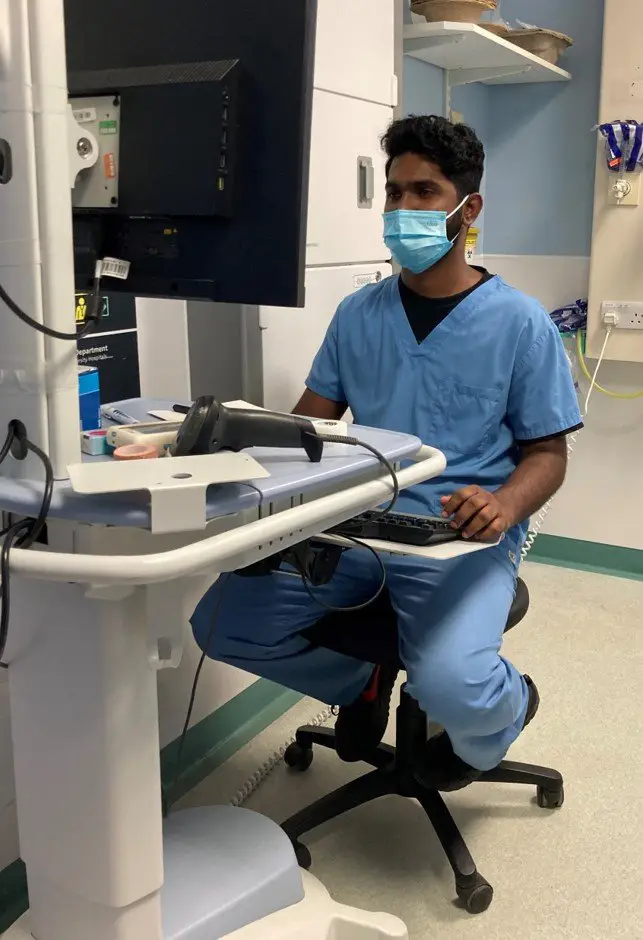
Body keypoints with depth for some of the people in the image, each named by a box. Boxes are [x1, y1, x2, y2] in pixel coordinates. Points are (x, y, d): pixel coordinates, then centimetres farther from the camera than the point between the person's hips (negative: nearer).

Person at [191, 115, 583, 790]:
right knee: (221, 622, -11)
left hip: (463, 538, -4)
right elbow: (312, 419, 11)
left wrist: (504, 504, -23)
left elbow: (548, 452, 0)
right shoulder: (359, 314, 9)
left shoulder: (519, 323, -2)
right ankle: (362, 680, 20)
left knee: (450, 689, -30)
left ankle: (507, 706, 13)